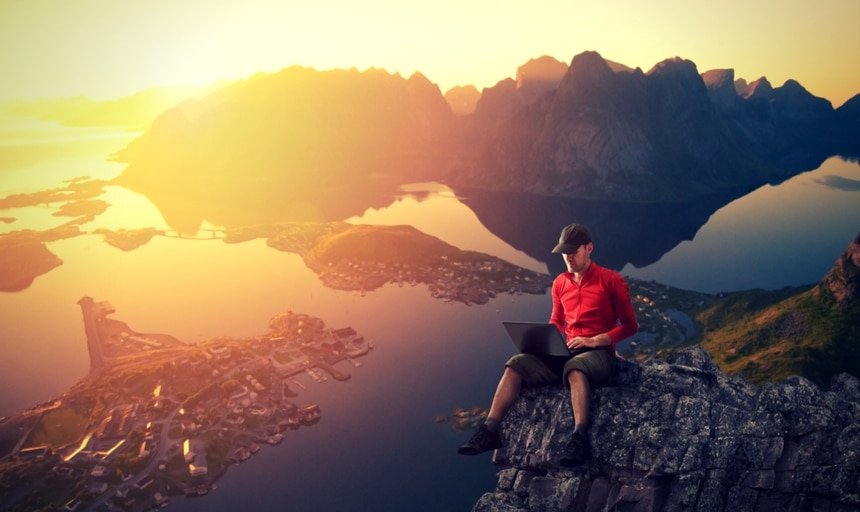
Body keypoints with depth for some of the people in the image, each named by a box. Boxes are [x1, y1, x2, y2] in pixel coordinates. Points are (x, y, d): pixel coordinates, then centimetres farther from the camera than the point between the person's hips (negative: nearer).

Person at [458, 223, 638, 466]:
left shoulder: (611, 280, -2)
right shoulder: (560, 283, 14)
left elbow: (630, 325, -2)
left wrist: (594, 340, -15)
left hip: (599, 353, -5)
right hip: (567, 352, 5)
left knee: (575, 369, -41)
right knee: (516, 364, -18)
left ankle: (580, 438, -45)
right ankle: (489, 431, -24)